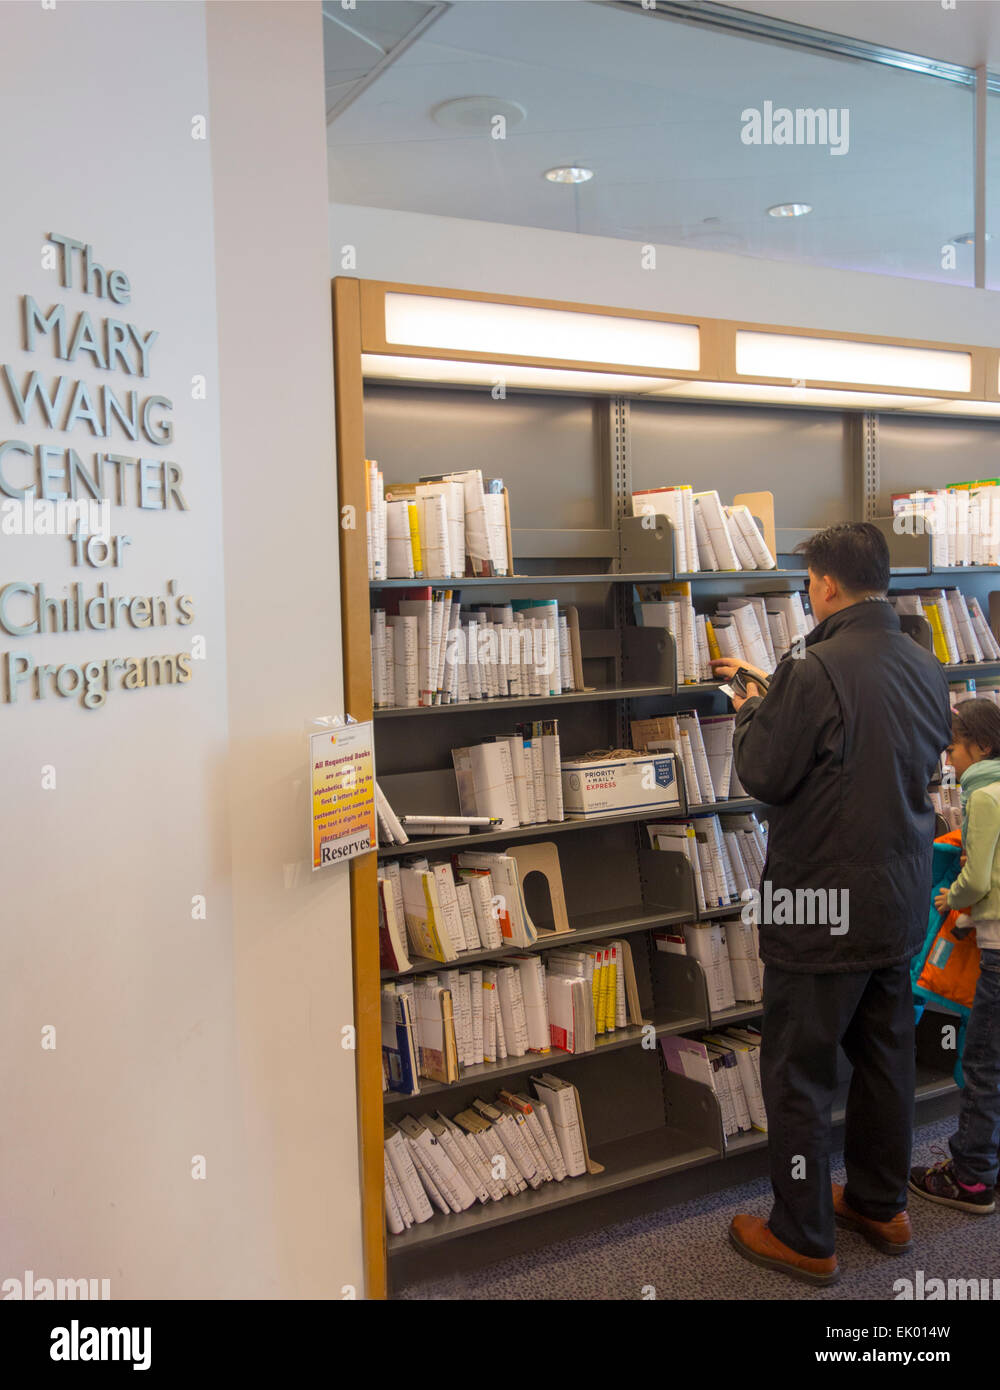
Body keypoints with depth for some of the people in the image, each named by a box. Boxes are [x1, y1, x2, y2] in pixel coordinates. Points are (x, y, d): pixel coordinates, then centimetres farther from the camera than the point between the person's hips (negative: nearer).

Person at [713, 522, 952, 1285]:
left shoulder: (815, 670, -23)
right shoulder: (927, 666, 2)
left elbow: (764, 776, -18)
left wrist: (750, 713, 2)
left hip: (824, 907, -8)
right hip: (902, 900, 8)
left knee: (799, 1072, 7)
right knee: (886, 1055, 22)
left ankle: (804, 1239, 21)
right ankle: (882, 1206, 39)